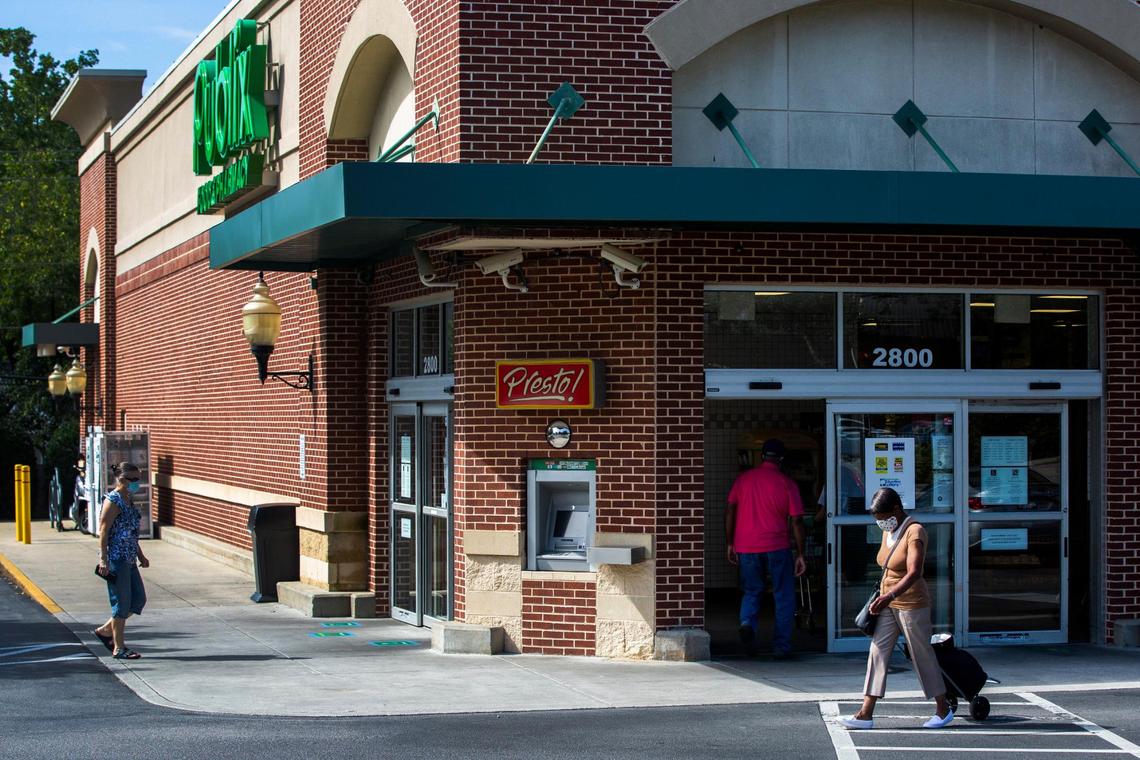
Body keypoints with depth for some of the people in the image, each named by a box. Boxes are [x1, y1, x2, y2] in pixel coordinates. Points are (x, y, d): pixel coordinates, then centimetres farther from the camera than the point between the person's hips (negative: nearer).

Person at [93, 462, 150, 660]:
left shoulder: (128, 500, 15)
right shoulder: (113, 501, -12)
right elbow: (103, 530, -16)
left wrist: (140, 555, 27)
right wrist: (103, 558, -22)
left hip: (129, 560, 9)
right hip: (116, 559, -9)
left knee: (139, 599, 10)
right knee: (122, 602, -3)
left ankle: (106, 630, 23)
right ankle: (119, 647, 6)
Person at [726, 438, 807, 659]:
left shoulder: (743, 478, 5)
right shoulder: (787, 483, -2)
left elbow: (730, 512, 4)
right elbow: (796, 521, -4)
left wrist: (730, 544, 11)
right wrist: (800, 555, 1)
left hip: (746, 547, 2)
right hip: (777, 547, -2)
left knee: (751, 591, 18)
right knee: (784, 595, 10)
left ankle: (747, 623, -11)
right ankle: (782, 646, 7)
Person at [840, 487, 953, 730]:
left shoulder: (915, 532, -17)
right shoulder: (888, 532, 9)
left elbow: (914, 573, -27)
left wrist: (890, 596, -37)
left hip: (911, 603, -8)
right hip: (888, 603, 8)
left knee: (922, 654, 3)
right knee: (878, 652, 0)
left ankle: (943, 709, 19)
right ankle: (866, 713, -3)